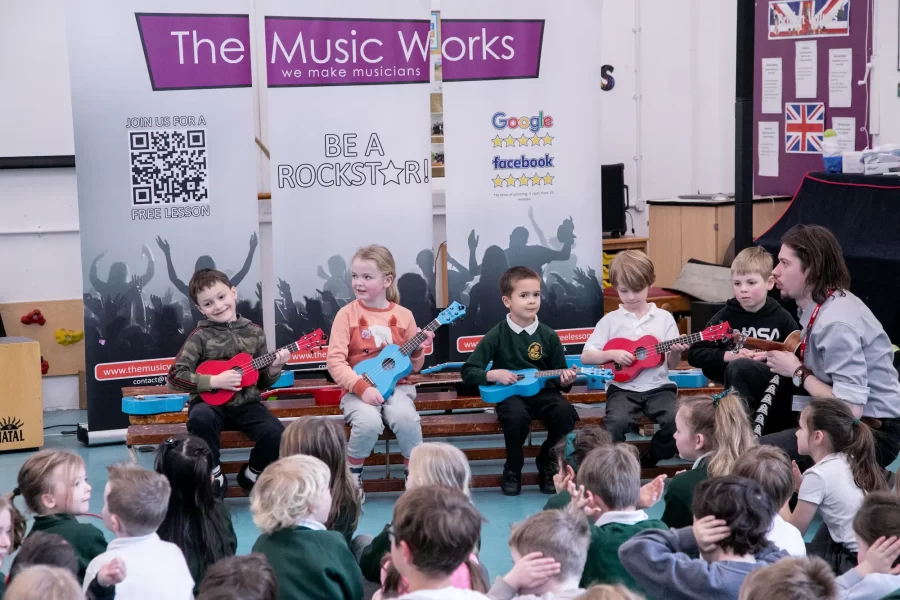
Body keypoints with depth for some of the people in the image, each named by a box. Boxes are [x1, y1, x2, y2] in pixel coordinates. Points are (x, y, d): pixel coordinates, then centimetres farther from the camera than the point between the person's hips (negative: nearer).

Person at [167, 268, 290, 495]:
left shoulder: (254, 332, 6)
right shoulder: (200, 336, -4)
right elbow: (174, 377, -10)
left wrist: (274, 369, -8)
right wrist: (215, 381, -16)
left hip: (246, 404, 3)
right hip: (211, 403, -3)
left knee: (277, 434, -24)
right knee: (200, 419, -38)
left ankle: (252, 474, 7)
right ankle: (213, 476, -13)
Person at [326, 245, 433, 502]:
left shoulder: (403, 316, 4)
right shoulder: (347, 314, -3)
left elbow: (413, 367, 10)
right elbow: (335, 361, -10)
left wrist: (418, 350, -11)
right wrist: (362, 388, -20)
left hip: (395, 387, 2)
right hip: (358, 389, -2)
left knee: (405, 417, -31)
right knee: (369, 421, -33)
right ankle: (352, 474, -5)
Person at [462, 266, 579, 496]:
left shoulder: (548, 336, 5)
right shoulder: (496, 336, -2)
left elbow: (558, 379, 13)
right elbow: (468, 372, 1)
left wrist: (565, 381, -10)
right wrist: (493, 375, -16)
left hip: (542, 392, 3)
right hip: (510, 394, -3)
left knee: (566, 413, -28)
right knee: (517, 415, -37)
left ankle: (547, 466, -3)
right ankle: (513, 470, -9)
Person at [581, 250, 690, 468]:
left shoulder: (664, 318, 6)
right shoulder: (610, 320, 4)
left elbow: (672, 365, 7)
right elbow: (586, 357, 3)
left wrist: (676, 352, -15)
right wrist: (613, 354, -12)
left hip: (657, 387, 1)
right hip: (623, 388, -1)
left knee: (677, 421, -27)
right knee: (616, 423, -32)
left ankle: (648, 462, -2)